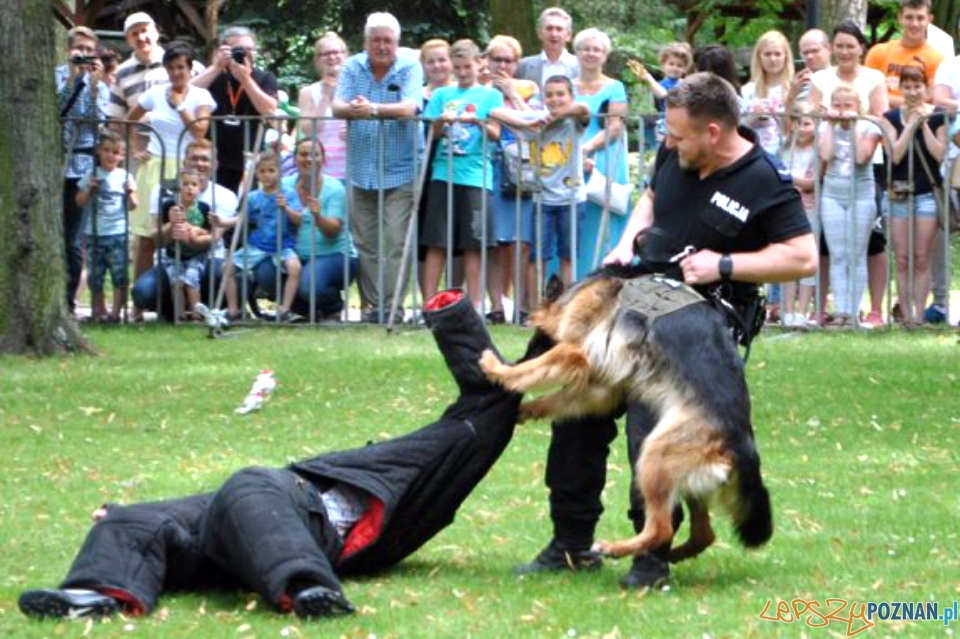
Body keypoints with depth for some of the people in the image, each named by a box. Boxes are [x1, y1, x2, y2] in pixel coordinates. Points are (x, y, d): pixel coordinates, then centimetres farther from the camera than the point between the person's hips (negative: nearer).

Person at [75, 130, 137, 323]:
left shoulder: (125, 177, 5)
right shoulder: (91, 175, 5)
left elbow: (133, 206, 6)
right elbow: (80, 202, 6)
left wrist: (130, 193, -13)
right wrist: (89, 189, -11)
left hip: (118, 233, -1)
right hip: (94, 233, 1)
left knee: (120, 275, -6)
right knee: (95, 276, 5)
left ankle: (116, 311, 0)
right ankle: (99, 309, 16)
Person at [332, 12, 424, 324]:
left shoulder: (410, 68, -5)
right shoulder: (353, 67, 5)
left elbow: (409, 108, -20)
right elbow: (337, 106, -6)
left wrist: (373, 109, -36)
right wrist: (351, 108, -30)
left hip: (399, 172, -4)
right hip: (361, 170, 4)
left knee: (395, 242, -9)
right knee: (365, 242, 6)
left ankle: (390, 306, -7)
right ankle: (370, 304, 11)